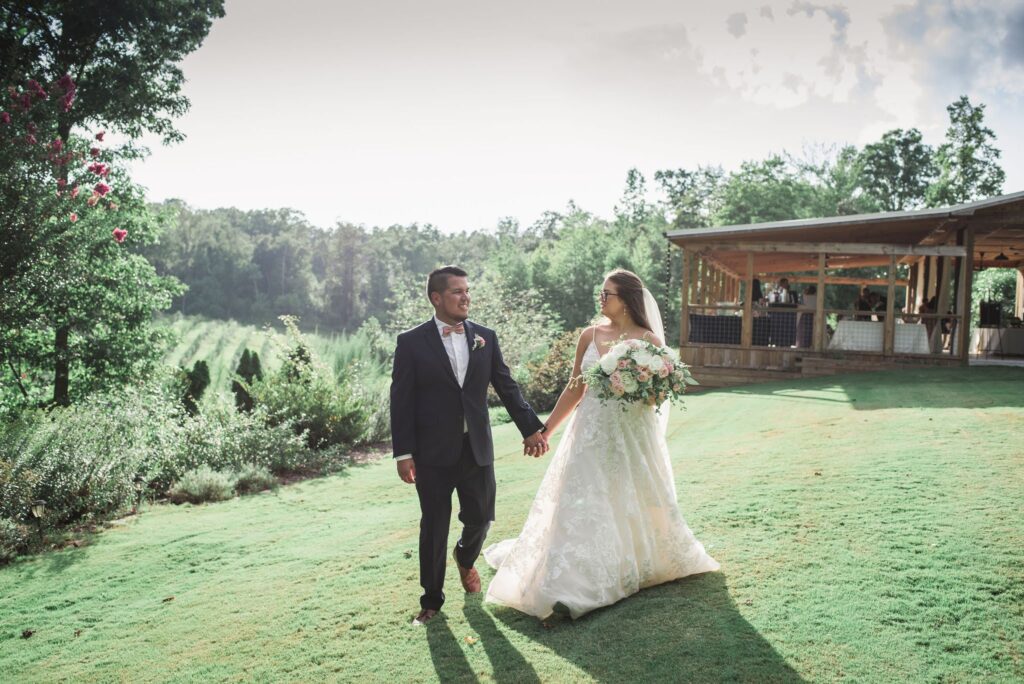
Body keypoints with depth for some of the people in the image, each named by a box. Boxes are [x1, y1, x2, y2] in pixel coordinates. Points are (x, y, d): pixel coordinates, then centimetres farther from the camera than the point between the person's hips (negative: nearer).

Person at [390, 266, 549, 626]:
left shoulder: (485, 338, 4)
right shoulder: (412, 342, -6)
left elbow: (507, 387, 7)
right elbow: (401, 401, -6)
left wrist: (532, 428, 0)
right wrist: (403, 453, -10)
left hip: (477, 448, 3)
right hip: (433, 451, -3)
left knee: (480, 517, 13)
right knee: (434, 526, 6)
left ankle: (465, 558, 47)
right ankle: (432, 598, 26)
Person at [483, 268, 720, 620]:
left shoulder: (649, 341, -6)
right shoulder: (590, 336, 2)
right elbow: (575, 388, 8)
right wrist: (545, 429, 9)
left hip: (632, 436, -2)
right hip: (592, 434, 2)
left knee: (636, 505, 10)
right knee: (583, 505, -1)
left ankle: (651, 560, 35)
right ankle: (573, 586, 6)